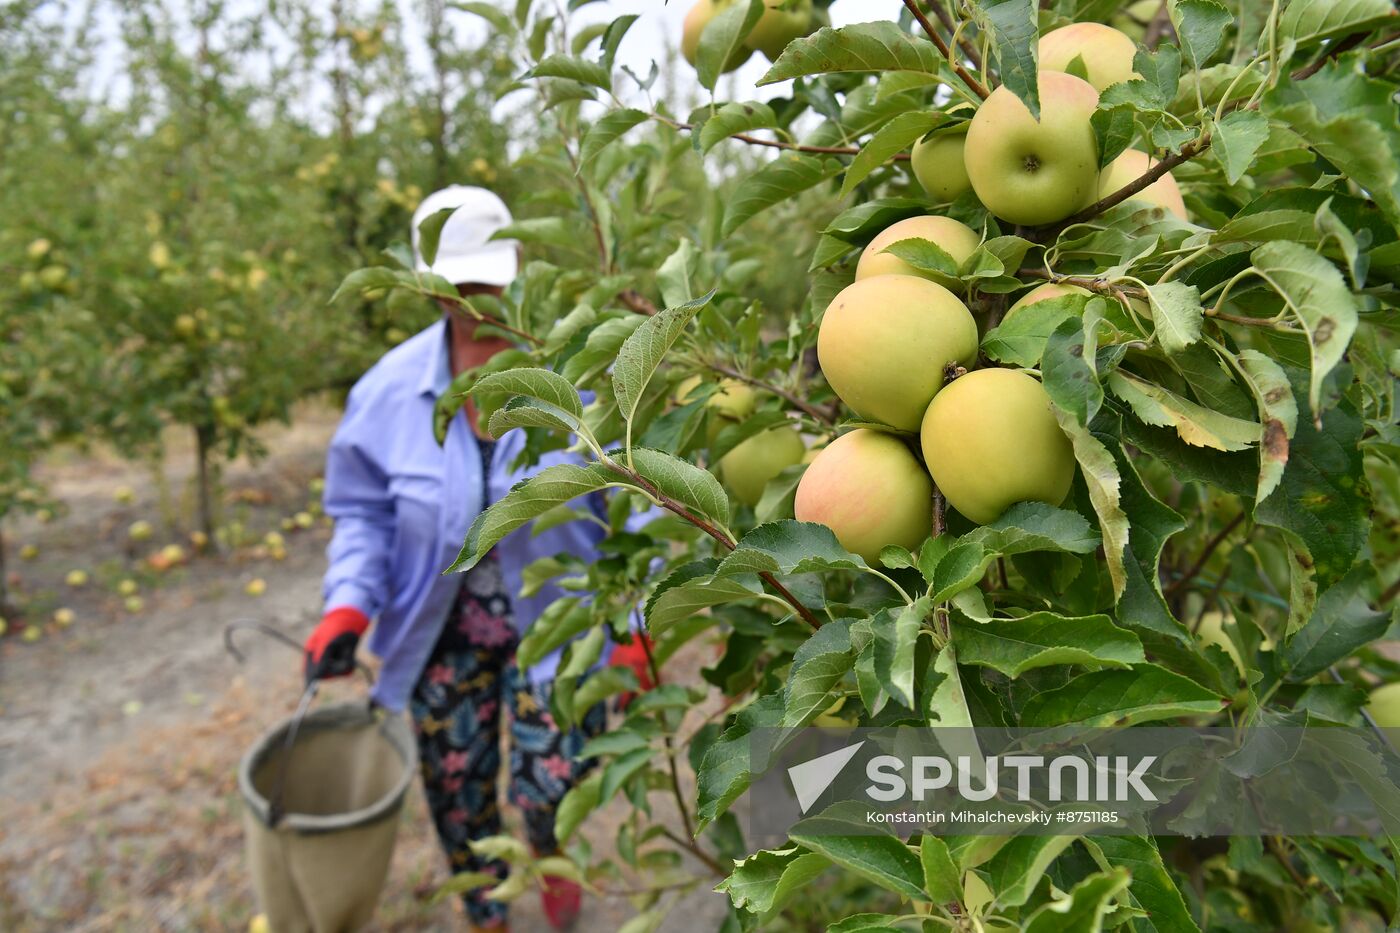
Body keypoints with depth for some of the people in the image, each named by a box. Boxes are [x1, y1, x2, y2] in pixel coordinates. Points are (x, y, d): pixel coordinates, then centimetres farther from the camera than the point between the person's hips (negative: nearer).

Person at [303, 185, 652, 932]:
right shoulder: (391, 387, -8)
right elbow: (362, 510, 2)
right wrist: (348, 605, -13)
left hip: (554, 619, -2)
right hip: (444, 627, 3)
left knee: (549, 792, -4)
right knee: (456, 792, 16)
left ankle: (550, 859, 38)